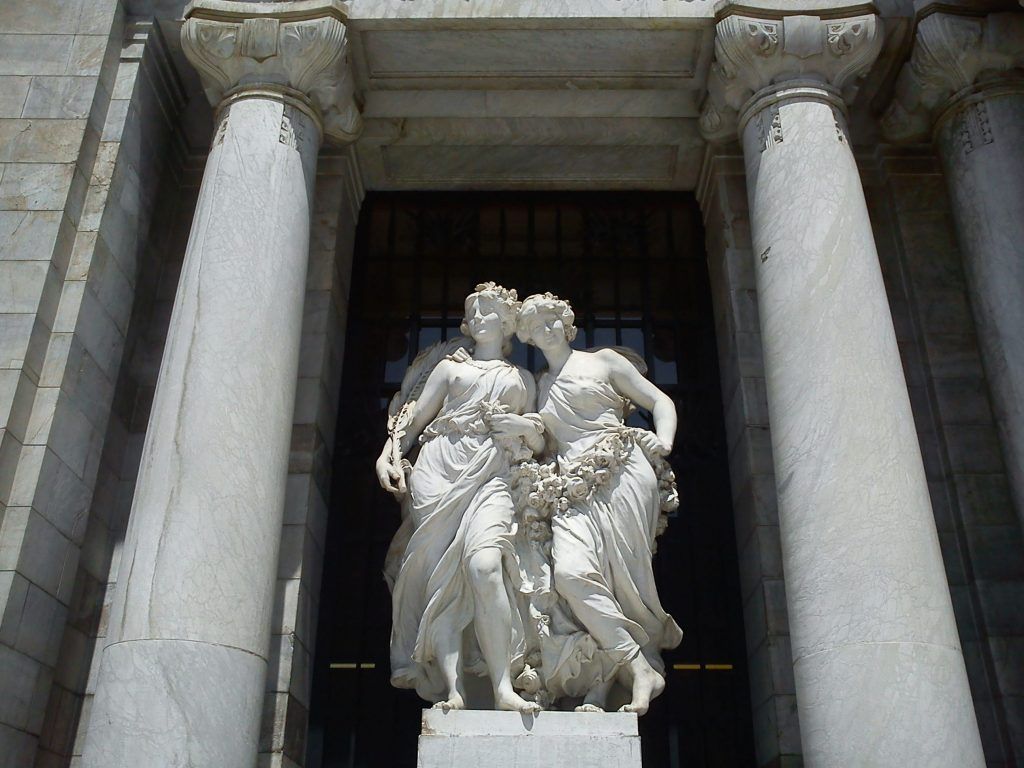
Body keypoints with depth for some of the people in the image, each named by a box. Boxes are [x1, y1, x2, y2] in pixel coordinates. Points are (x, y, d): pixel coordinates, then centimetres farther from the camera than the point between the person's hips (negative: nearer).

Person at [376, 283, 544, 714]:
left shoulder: (523, 380, 27)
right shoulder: (451, 367, 24)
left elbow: (539, 446, 24)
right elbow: (414, 422, 17)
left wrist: (528, 428, 1)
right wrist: (389, 457, 0)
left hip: (491, 477, -1)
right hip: (438, 471, 1)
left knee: (483, 563, -28)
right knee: (440, 577, -15)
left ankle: (503, 687, -28)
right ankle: (453, 690, -19)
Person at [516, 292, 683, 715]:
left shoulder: (603, 360, 16)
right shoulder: (537, 386, 26)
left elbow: (660, 401, 13)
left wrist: (663, 440, -4)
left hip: (622, 474, -2)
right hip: (575, 487, 3)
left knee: (624, 578, -13)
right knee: (570, 572, -22)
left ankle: (602, 686, -5)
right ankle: (641, 667, -16)